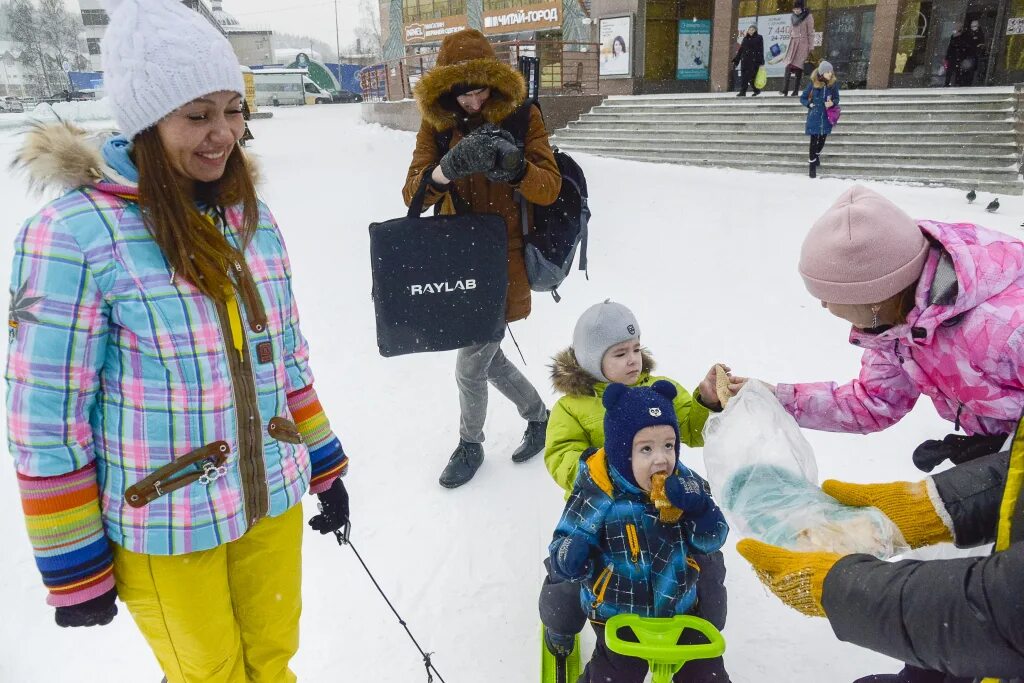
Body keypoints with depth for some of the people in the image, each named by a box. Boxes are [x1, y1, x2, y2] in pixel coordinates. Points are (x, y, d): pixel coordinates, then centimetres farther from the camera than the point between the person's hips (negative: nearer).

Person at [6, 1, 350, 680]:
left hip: (275, 501, 5)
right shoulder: (77, 233, -17)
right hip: (162, 531, -4)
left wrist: (325, 467, 11)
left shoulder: (252, 217, 0)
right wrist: (74, 569, -7)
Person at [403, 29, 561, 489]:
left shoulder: (522, 116, -9)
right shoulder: (436, 123, 0)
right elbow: (414, 193, -11)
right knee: (486, 357, 16)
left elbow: (549, 188, -15)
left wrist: (513, 167, -36)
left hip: (505, 262, -5)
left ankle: (470, 444, 31)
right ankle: (538, 414, 42)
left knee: (471, 367, 2)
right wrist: (447, 168, -33)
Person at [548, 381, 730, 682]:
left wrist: (698, 506, -25)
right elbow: (568, 538, -14)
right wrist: (570, 558, -37)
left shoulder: (685, 484, -9)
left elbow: (713, 540, -5)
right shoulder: (598, 492, -21)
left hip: (680, 609, 4)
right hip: (618, 615, -4)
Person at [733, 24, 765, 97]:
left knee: (750, 77, -14)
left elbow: (761, 51, -1)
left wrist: (761, 63, -8)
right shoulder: (745, 38, 15)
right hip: (745, 60, 4)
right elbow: (740, 50, 17)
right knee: (743, 76, -1)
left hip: (754, 61, -4)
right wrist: (735, 61, 13)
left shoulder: (759, 38, 3)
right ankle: (742, 91, 7)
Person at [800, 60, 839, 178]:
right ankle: (812, 165, 13)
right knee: (814, 141, 0)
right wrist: (810, 104, -17)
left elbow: (836, 98, 6)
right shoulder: (813, 84, -11)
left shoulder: (833, 84, -5)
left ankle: (817, 155, 44)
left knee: (822, 140, 14)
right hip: (814, 117, -3)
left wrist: (832, 103, -15)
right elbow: (802, 98, 0)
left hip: (826, 117, 3)